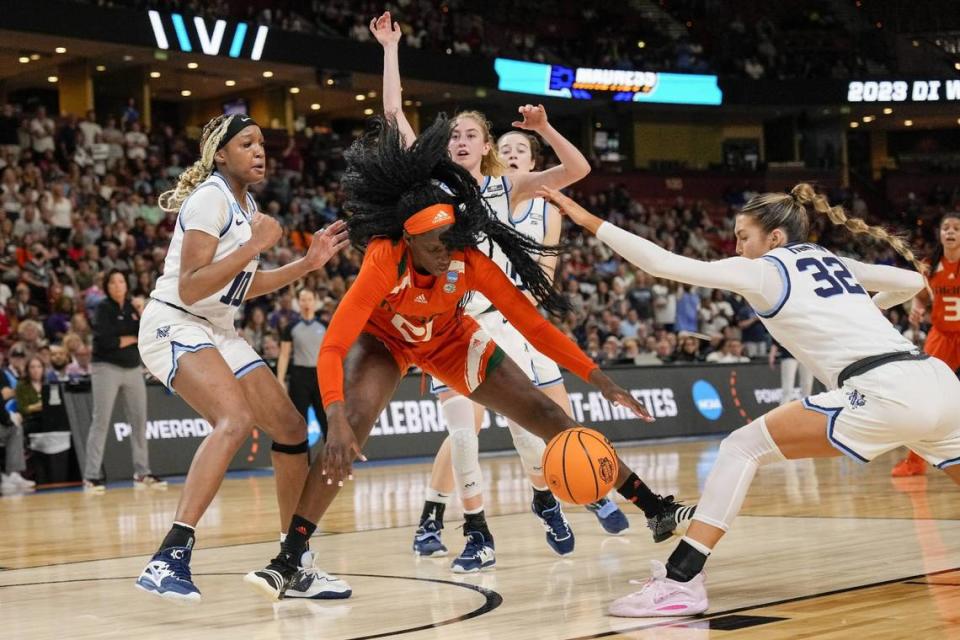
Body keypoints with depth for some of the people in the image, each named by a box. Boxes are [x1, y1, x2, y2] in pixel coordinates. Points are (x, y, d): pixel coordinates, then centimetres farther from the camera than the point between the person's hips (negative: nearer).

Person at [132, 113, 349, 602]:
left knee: (292, 430, 6)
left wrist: (308, 263, 15)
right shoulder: (211, 197, -14)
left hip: (219, 333, 9)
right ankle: (170, 558, -37)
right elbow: (189, 288, -22)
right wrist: (255, 245, -21)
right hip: (174, 325, -9)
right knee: (236, 419, -32)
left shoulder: (246, 204, 13)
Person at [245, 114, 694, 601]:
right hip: (383, 339, -3)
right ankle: (286, 566, -24)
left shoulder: (470, 260, -29)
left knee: (549, 418, -2)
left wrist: (600, 380, -27)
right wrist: (335, 420, -56)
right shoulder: (384, 259, -38)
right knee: (351, 428, -31)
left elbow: (531, 323, -22)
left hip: (450, 340, 3)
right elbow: (332, 346, -41)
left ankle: (658, 511, 8)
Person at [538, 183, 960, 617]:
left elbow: (663, 264, 3)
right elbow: (913, 280, 34)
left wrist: (589, 221, 9)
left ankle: (680, 581, -8)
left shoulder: (765, 271, 6)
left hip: (884, 392, -7)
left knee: (744, 446, -2)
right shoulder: (833, 262, 26)